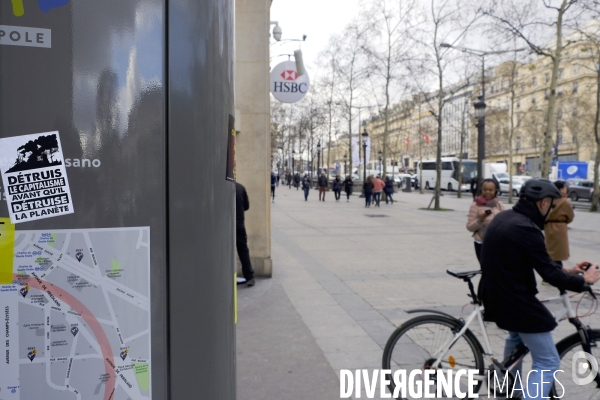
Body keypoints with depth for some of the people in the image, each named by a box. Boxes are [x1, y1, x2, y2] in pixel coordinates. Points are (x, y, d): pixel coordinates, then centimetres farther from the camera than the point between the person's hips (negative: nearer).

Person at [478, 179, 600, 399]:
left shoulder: (502, 218, 6)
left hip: (494, 295, 10)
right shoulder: (526, 229, -24)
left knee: (516, 335, 36)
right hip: (515, 300, -10)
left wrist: (567, 270, 15)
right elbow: (550, 275, -19)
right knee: (547, 363, 2)